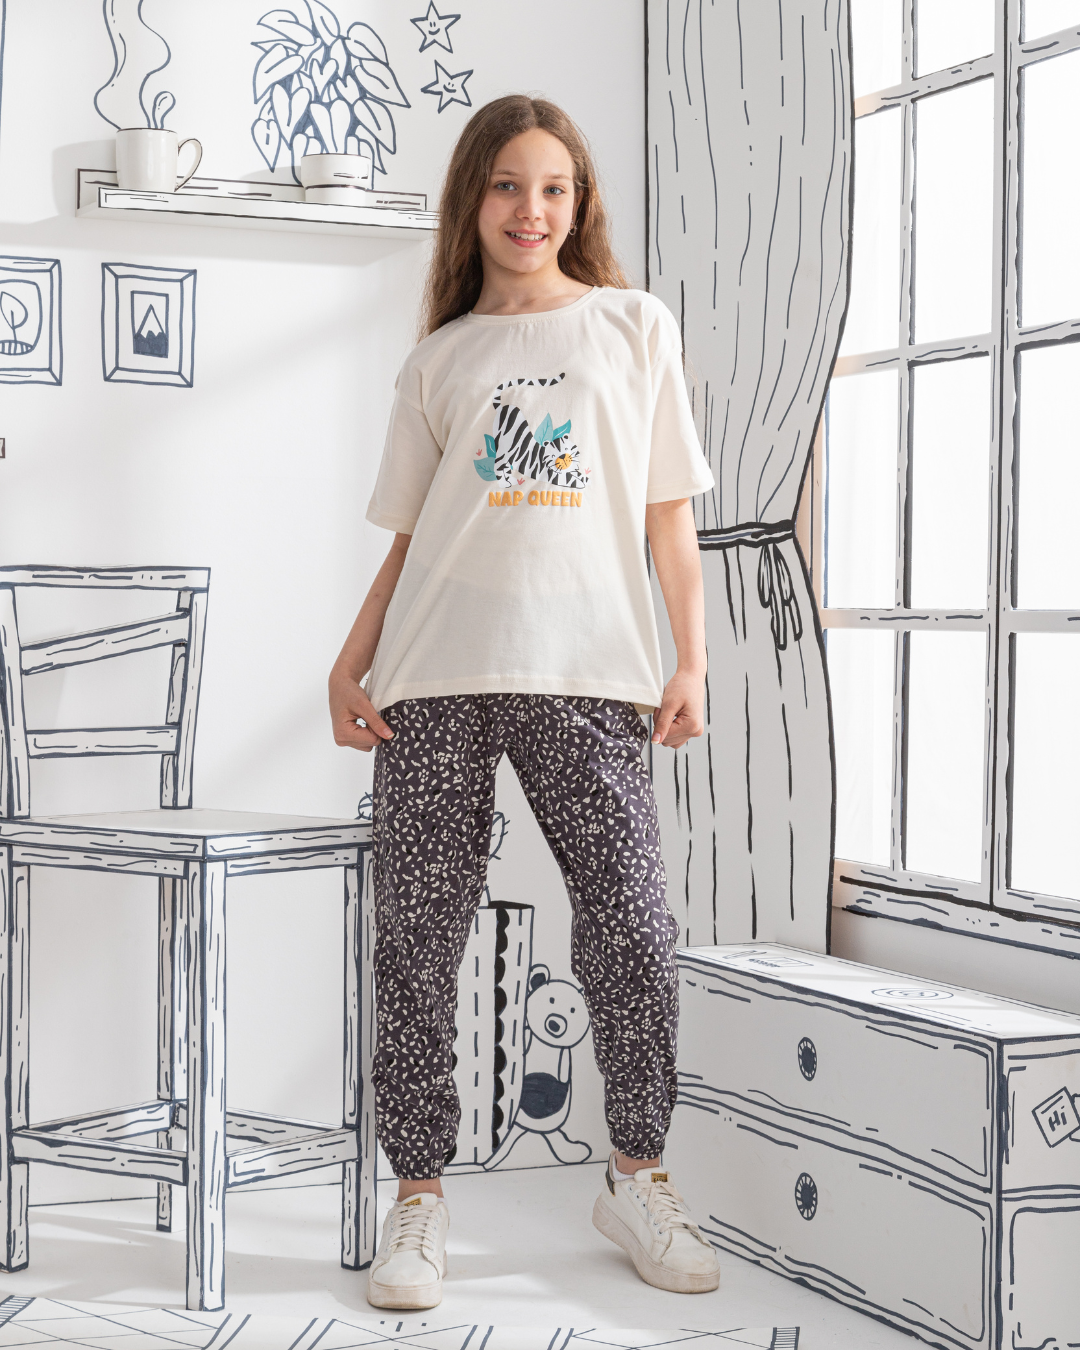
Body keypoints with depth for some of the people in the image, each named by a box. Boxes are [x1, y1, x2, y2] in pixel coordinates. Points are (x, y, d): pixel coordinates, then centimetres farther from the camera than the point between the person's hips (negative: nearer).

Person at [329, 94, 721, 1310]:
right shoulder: (439, 362, 16)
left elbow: (668, 516, 10)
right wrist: (348, 665, 2)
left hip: (586, 675, -1)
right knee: (416, 937, -1)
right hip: (434, 676, 1)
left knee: (633, 934, -6)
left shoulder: (634, 327, 13)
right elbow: (408, 537, 15)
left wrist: (691, 663, 1)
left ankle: (636, 1177, 13)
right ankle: (418, 1196, 10)